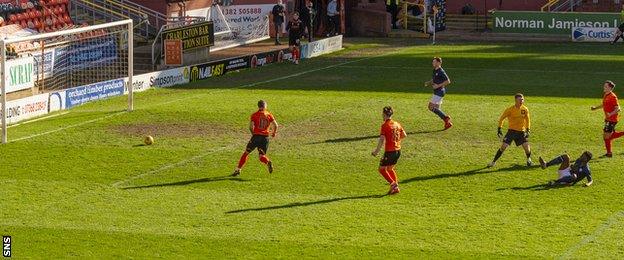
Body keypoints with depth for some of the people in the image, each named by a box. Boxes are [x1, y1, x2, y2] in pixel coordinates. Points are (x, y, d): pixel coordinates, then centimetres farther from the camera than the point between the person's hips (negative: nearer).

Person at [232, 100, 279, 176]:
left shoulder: (254, 115, 1)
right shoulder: (269, 115, 7)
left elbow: (251, 127, -7)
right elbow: (275, 125, 2)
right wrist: (274, 133, 21)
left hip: (256, 136, -2)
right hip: (265, 137, 2)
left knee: (246, 153, 12)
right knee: (262, 156, 8)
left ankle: (238, 170, 13)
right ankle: (268, 162, -26)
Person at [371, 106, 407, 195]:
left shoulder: (385, 125, -13)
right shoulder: (397, 124, 8)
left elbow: (382, 140, -20)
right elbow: (404, 135, 15)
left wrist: (376, 151, -12)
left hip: (390, 151, -7)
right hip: (398, 150, 7)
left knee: (382, 169, 6)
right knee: (390, 168, 21)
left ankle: (393, 184, -8)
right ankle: (395, 186, 14)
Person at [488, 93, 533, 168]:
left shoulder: (525, 109, -4)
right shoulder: (510, 109, -12)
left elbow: (527, 120, 12)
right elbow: (502, 118, -2)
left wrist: (528, 129, 3)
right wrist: (499, 129, -8)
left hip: (521, 131, 2)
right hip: (512, 131, -2)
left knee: (526, 146, -11)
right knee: (503, 146, -9)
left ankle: (529, 160, 19)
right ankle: (494, 162, 3)